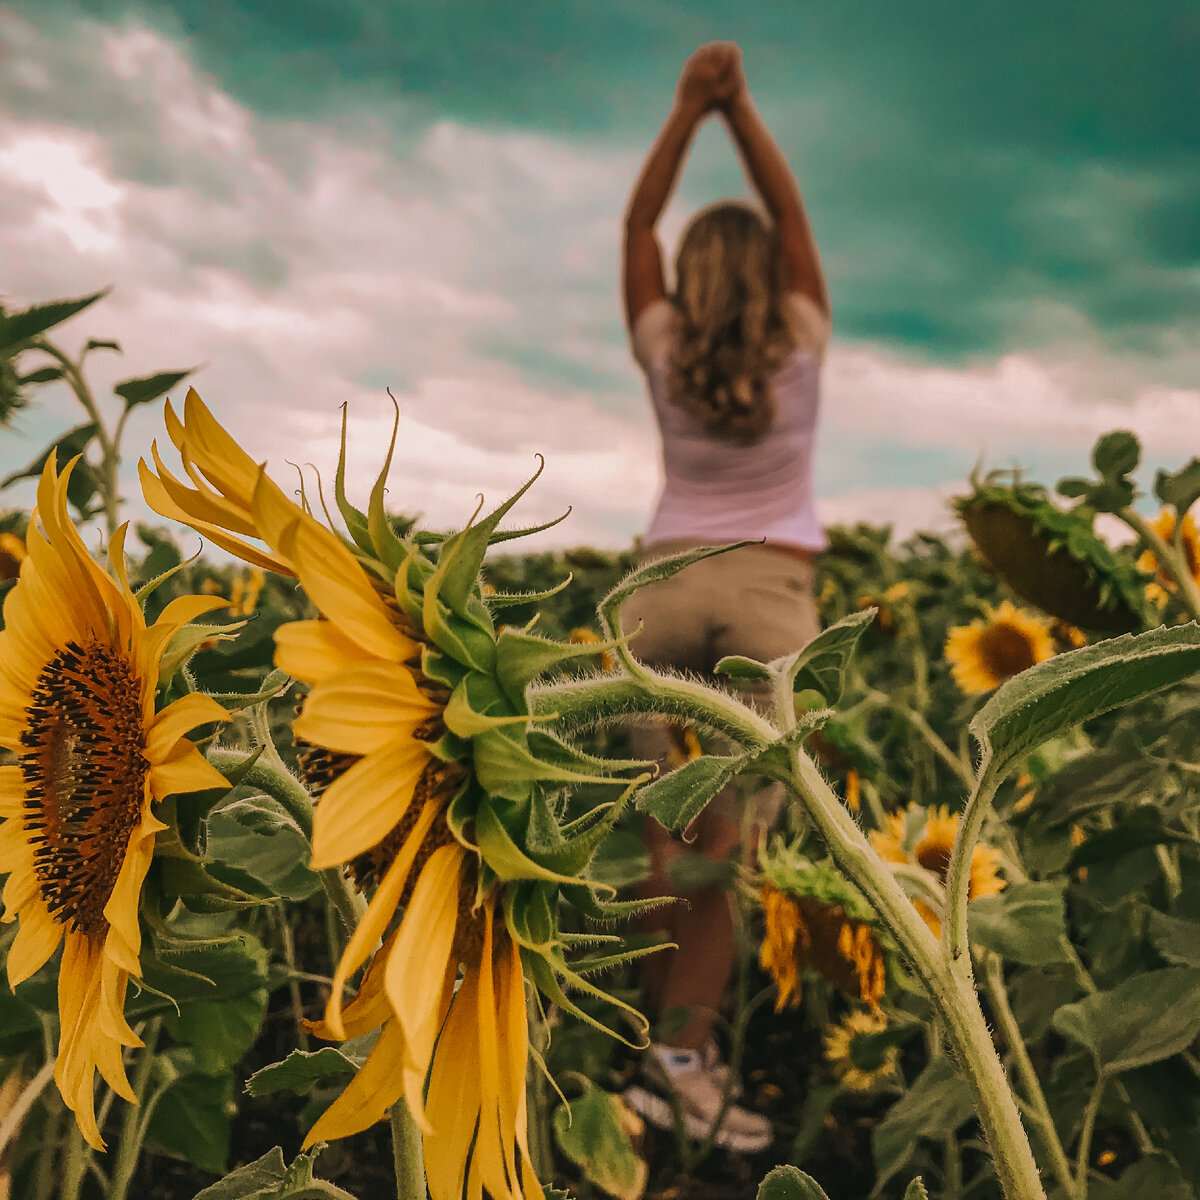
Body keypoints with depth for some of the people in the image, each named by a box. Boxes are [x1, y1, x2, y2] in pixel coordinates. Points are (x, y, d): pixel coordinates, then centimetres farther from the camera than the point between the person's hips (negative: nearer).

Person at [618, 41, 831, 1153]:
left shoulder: (664, 355, 3)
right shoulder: (800, 349, 1)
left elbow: (637, 225, 11)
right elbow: (792, 213, 9)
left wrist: (687, 108, 7)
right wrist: (737, 103, 3)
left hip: (666, 587, 2)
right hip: (771, 593, -1)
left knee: (664, 828, -5)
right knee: (731, 832, -8)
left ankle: (658, 1041, -8)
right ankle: (686, 1043, -15)